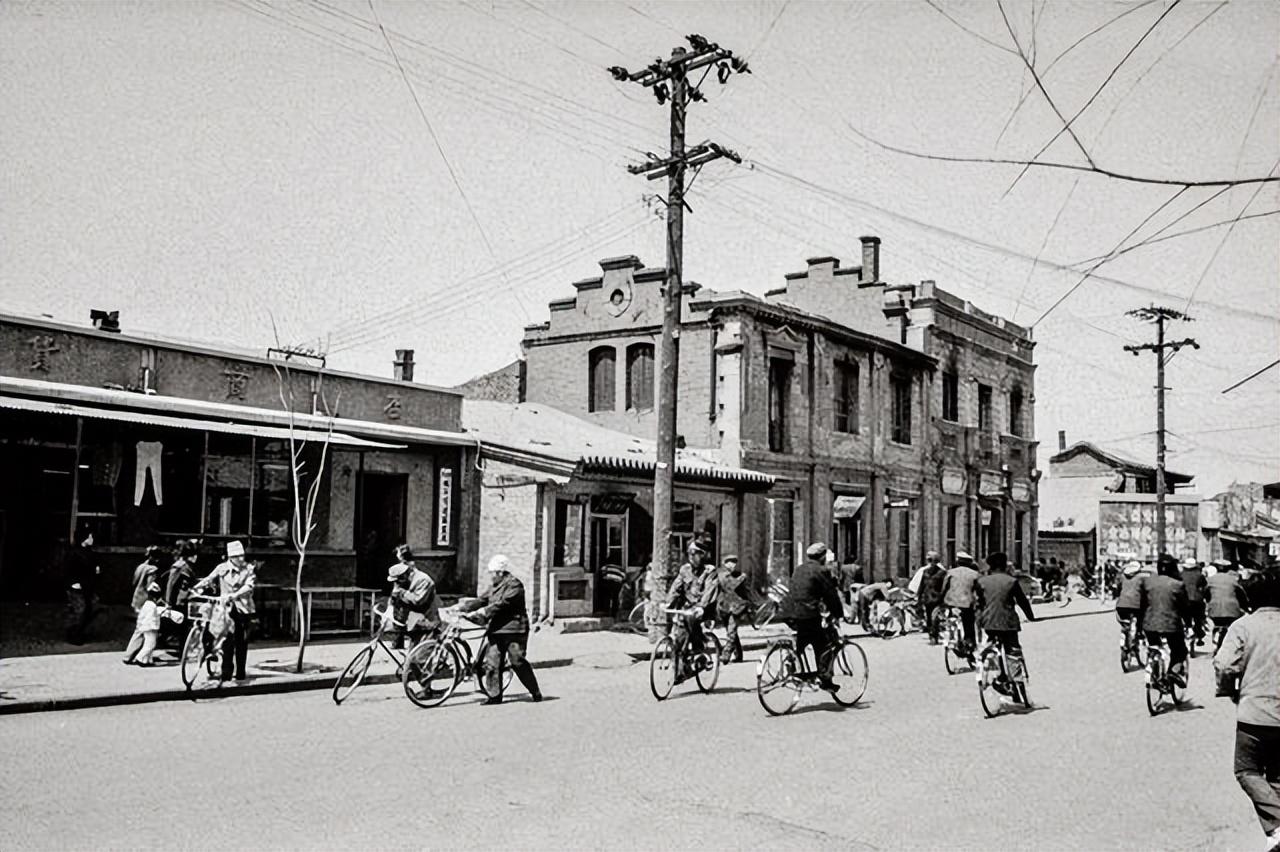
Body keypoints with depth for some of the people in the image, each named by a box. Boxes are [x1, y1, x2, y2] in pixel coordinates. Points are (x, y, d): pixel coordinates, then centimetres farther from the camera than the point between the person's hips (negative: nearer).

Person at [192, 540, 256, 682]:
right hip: (226, 607, 0)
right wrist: (196, 588, -18)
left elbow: (248, 586, -12)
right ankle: (226, 672, -7)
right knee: (228, 640, -12)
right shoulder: (222, 568, 4)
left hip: (243, 608, 1)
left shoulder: (248, 568, 1)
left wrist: (234, 595, -26)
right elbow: (208, 580, -1)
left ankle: (240, 673, 15)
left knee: (242, 642, 5)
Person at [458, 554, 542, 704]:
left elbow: (502, 603, -20)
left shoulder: (514, 585, -9)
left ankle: (535, 692, 8)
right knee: (492, 663, 1)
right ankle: (495, 696, 7)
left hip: (513, 630, -8)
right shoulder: (494, 587, 19)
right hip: (496, 630, 8)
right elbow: (482, 600, 12)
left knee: (517, 662, -5)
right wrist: (463, 607, -1)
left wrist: (484, 612, -25)